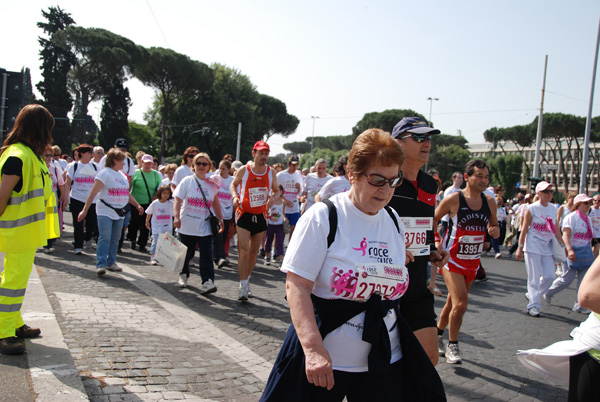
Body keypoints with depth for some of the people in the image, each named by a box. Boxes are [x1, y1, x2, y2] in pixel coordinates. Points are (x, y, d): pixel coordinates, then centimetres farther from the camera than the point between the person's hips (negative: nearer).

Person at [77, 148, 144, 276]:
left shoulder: (123, 175, 16)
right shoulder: (105, 173, -8)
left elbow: (127, 193, 27)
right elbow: (93, 192, -13)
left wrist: (137, 205, 22)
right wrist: (85, 210, -18)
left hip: (119, 213, 7)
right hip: (105, 211, -7)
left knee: (115, 239, 10)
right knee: (105, 237, -12)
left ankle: (111, 263, 20)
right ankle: (101, 265, -10)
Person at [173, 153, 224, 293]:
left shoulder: (213, 183, 6)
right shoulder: (187, 181, -2)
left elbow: (215, 203, 16)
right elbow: (178, 200, -8)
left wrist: (220, 219, 14)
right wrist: (177, 217, -20)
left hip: (205, 227, 1)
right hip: (187, 225, -1)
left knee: (206, 254, -10)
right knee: (186, 253, 13)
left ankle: (208, 281, -13)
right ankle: (183, 275, 36)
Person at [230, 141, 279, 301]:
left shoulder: (271, 172, 1)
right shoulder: (243, 170, -6)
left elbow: (276, 190, 13)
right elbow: (233, 184, 9)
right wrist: (235, 196, -11)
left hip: (261, 215, 4)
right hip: (244, 214, -3)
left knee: (254, 252, 11)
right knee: (244, 251, -12)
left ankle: (245, 282, 28)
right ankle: (243, 288, -8)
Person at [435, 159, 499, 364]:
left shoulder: (489, 202, 3)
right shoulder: (453, 199, -12)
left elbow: (494, 228, 15)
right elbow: (433, 220, -1)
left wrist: (495, 231, -9)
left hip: (472, 262, 6)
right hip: (452, 259, -5)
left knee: (453, 302, 16)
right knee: (461, 303, -15)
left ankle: (437, 335, 36)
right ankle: (452, 345, 4)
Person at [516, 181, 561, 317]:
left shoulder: (553, 209, 8)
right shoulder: (532, 209, -7)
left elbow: (555, 230, 14)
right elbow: (524, 229, -7)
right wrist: (520, 248, -10)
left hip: (547, 247, 5)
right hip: (533, 246, -5)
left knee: (550, 276, 1)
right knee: (534, 277, -4)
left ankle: (532, 295, 23)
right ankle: (533, 305, 4)